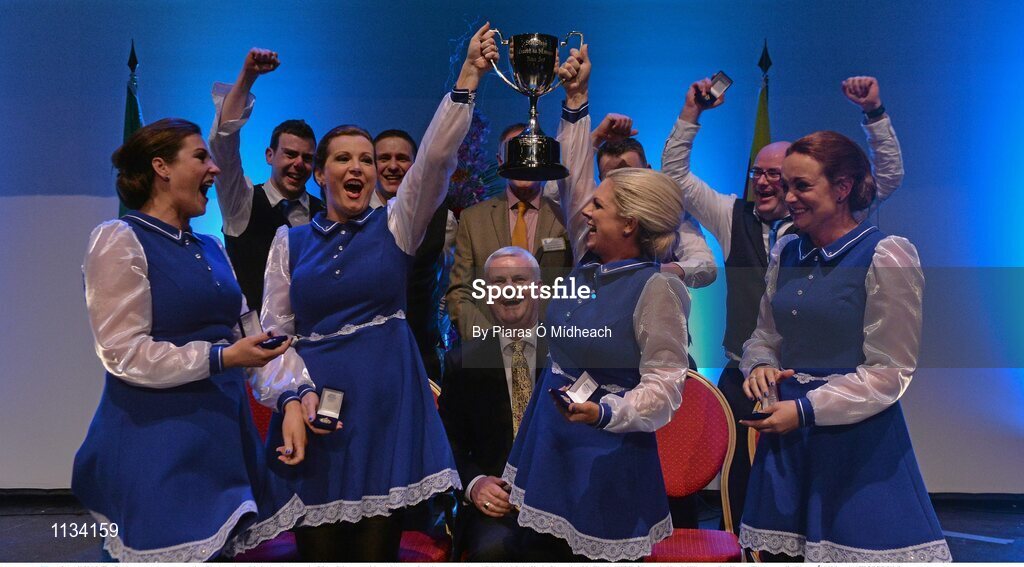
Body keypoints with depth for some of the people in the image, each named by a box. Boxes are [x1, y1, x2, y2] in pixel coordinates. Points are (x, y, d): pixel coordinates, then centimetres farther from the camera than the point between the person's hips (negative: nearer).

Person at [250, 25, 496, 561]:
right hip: (316, 404, 1)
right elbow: (276, 331, 5)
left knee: (377, 548, 2)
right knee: (318, 549, 4)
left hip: (387, 407, 0)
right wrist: (297, 391, -12)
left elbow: (435, 160, -9)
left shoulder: (394, 226, 5)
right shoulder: (290, 241, 8)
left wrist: (468, 77, -16)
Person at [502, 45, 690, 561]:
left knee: (601, 554, 4)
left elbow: (664, 386, -17)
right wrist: (576, 98, 11)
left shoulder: (655, 288, -17)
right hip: (549, 437, 7)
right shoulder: (588, 261, 3)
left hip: (608, 450, -7)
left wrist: (606, 412, -31)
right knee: (541, 547, 14)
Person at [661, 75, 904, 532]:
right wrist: (691, 114, 0)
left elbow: (889, 175, -1)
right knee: (739, 499, 3)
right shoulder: (733, 218, 8)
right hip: (741, 381, 2)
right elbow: (676, 173, 8)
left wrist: (873, 112, -11)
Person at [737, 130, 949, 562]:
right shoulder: (785, 252, 8)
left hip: (857, 435, -6)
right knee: (780, 551, 13)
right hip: (785, 433, 6)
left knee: (858, 549, 2)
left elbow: (889, 372, -12)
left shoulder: (886, 257, -11)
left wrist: (807, 409, -17)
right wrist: (760, 366, -4)